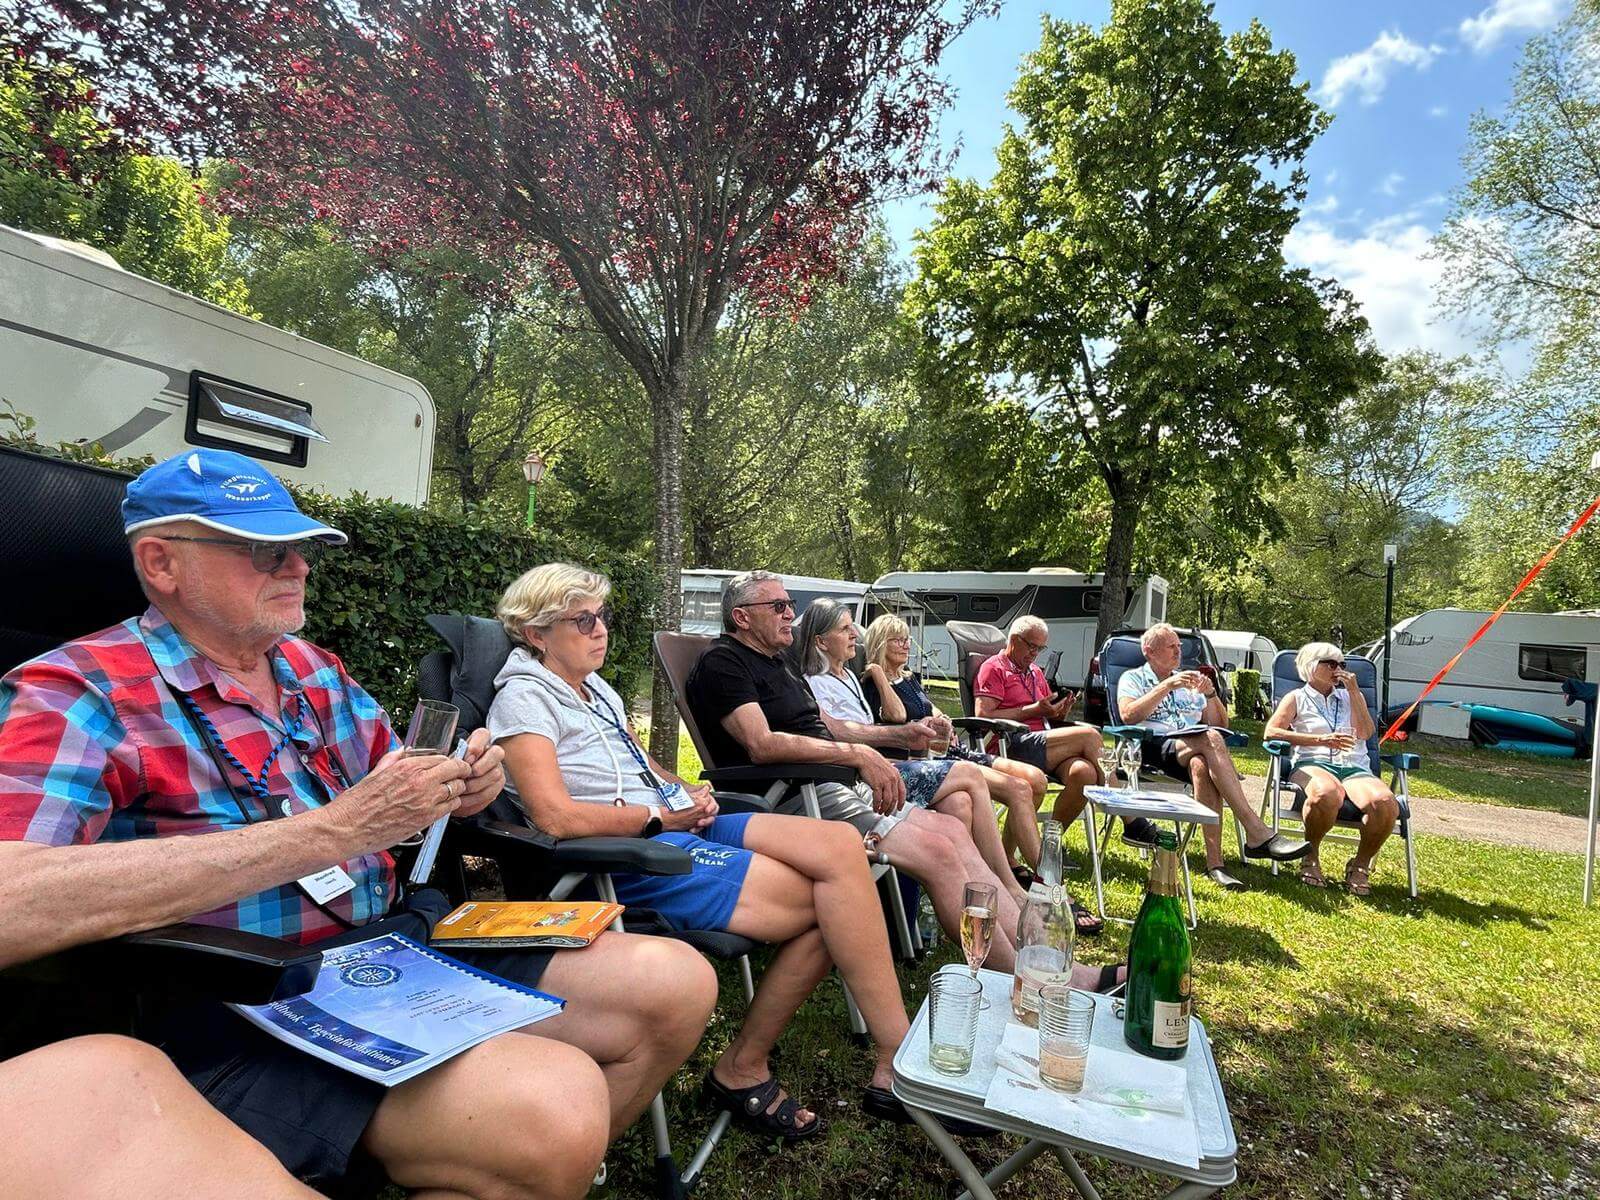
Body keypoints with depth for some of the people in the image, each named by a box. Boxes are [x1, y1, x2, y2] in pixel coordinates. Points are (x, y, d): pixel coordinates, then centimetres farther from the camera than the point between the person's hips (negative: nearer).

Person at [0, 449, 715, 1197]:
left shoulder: (314, 669, 12)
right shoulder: (75, 694, -8)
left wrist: (456, 788, -5)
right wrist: (331, 831, -27)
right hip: (241, 1024, -7)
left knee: (676, 983, -3)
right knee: (554, 1105, -32)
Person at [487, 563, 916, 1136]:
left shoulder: (596, 687, 21)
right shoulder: (523, 697, -6)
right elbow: (555, 817, -18)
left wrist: (688, 792, 7)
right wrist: (660, 817, -11)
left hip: (679, 825, 9)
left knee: (839, 844, -13)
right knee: (829, 901, -18)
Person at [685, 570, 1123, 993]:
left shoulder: (774, 661, 23)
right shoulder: (722, 662, -8)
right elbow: (762, 744, -22)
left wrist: (899, 734, 18)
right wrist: (858, 754, -24)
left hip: (832, 786, 10)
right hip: (794, 798, -10)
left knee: (953, 829, -2)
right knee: (937, 850, -19)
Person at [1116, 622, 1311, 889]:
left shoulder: (1190, 681, 29)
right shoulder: (1133, 678, 14)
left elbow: (1220, 724, 22)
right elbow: (1128, 716, -7)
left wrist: (1210, 694, 5)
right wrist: (1166, 686, -11)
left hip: (1195, 753, 4)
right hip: (1154, 747, -3)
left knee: (1202, 766, -36)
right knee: (1211, 739, -34)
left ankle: (1214, 863, -43)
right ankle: (1257, 834, -39)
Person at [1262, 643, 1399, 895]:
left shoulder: (1350, 697, 27)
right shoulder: (1297, 698, 16)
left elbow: (1366, 733, 9)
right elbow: (1271, 732, -1)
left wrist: (1354, 692, 5)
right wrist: (1321, 740, -10)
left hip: (1355, 768, 3)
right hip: (1313, 764, -3)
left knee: (1385, 803, -33)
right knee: (1326, 794, -42)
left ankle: (1361, 864, -7)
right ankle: (1311, 857, -14)